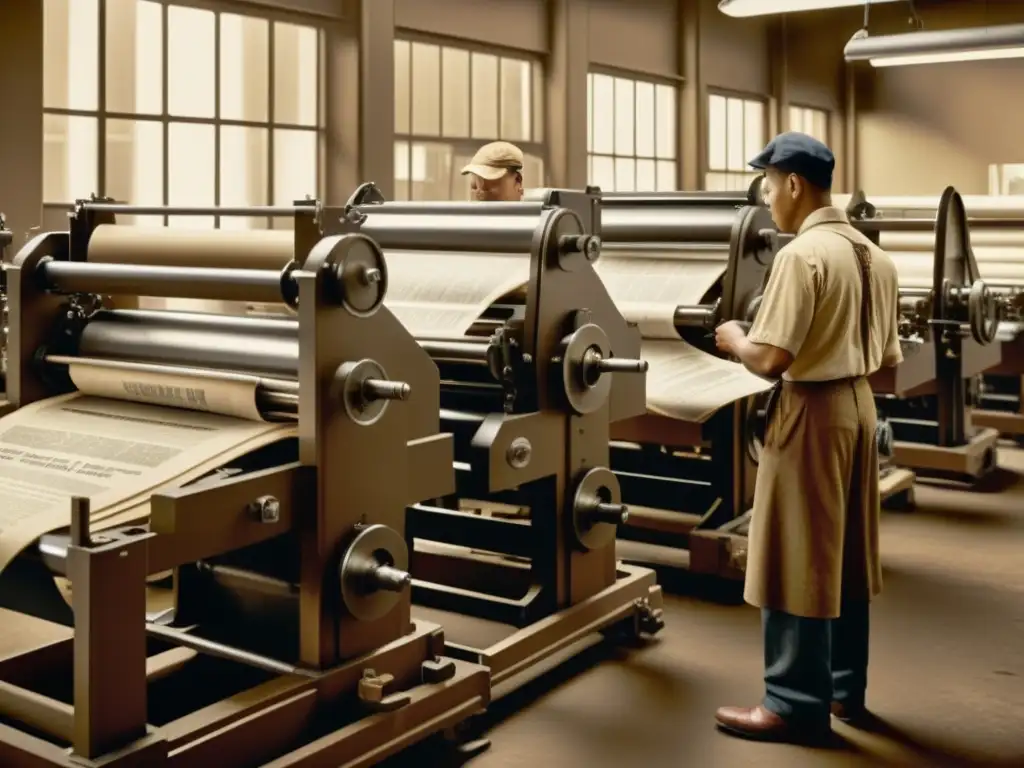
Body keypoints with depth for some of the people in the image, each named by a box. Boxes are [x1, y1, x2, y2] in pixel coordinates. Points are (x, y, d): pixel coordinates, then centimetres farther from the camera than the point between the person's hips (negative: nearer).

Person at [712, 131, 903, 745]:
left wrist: (735, 340, -2)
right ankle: (845, 687, 28)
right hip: (859, 405, 9)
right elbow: (887, 357, 13)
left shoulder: (802, 254, -17)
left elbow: (772, 359, -21)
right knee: (845, 556, 16)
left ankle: (797, 703, 9)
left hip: (813, 412, -9)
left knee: (799, 560, 0)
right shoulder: (875, 256, 8)